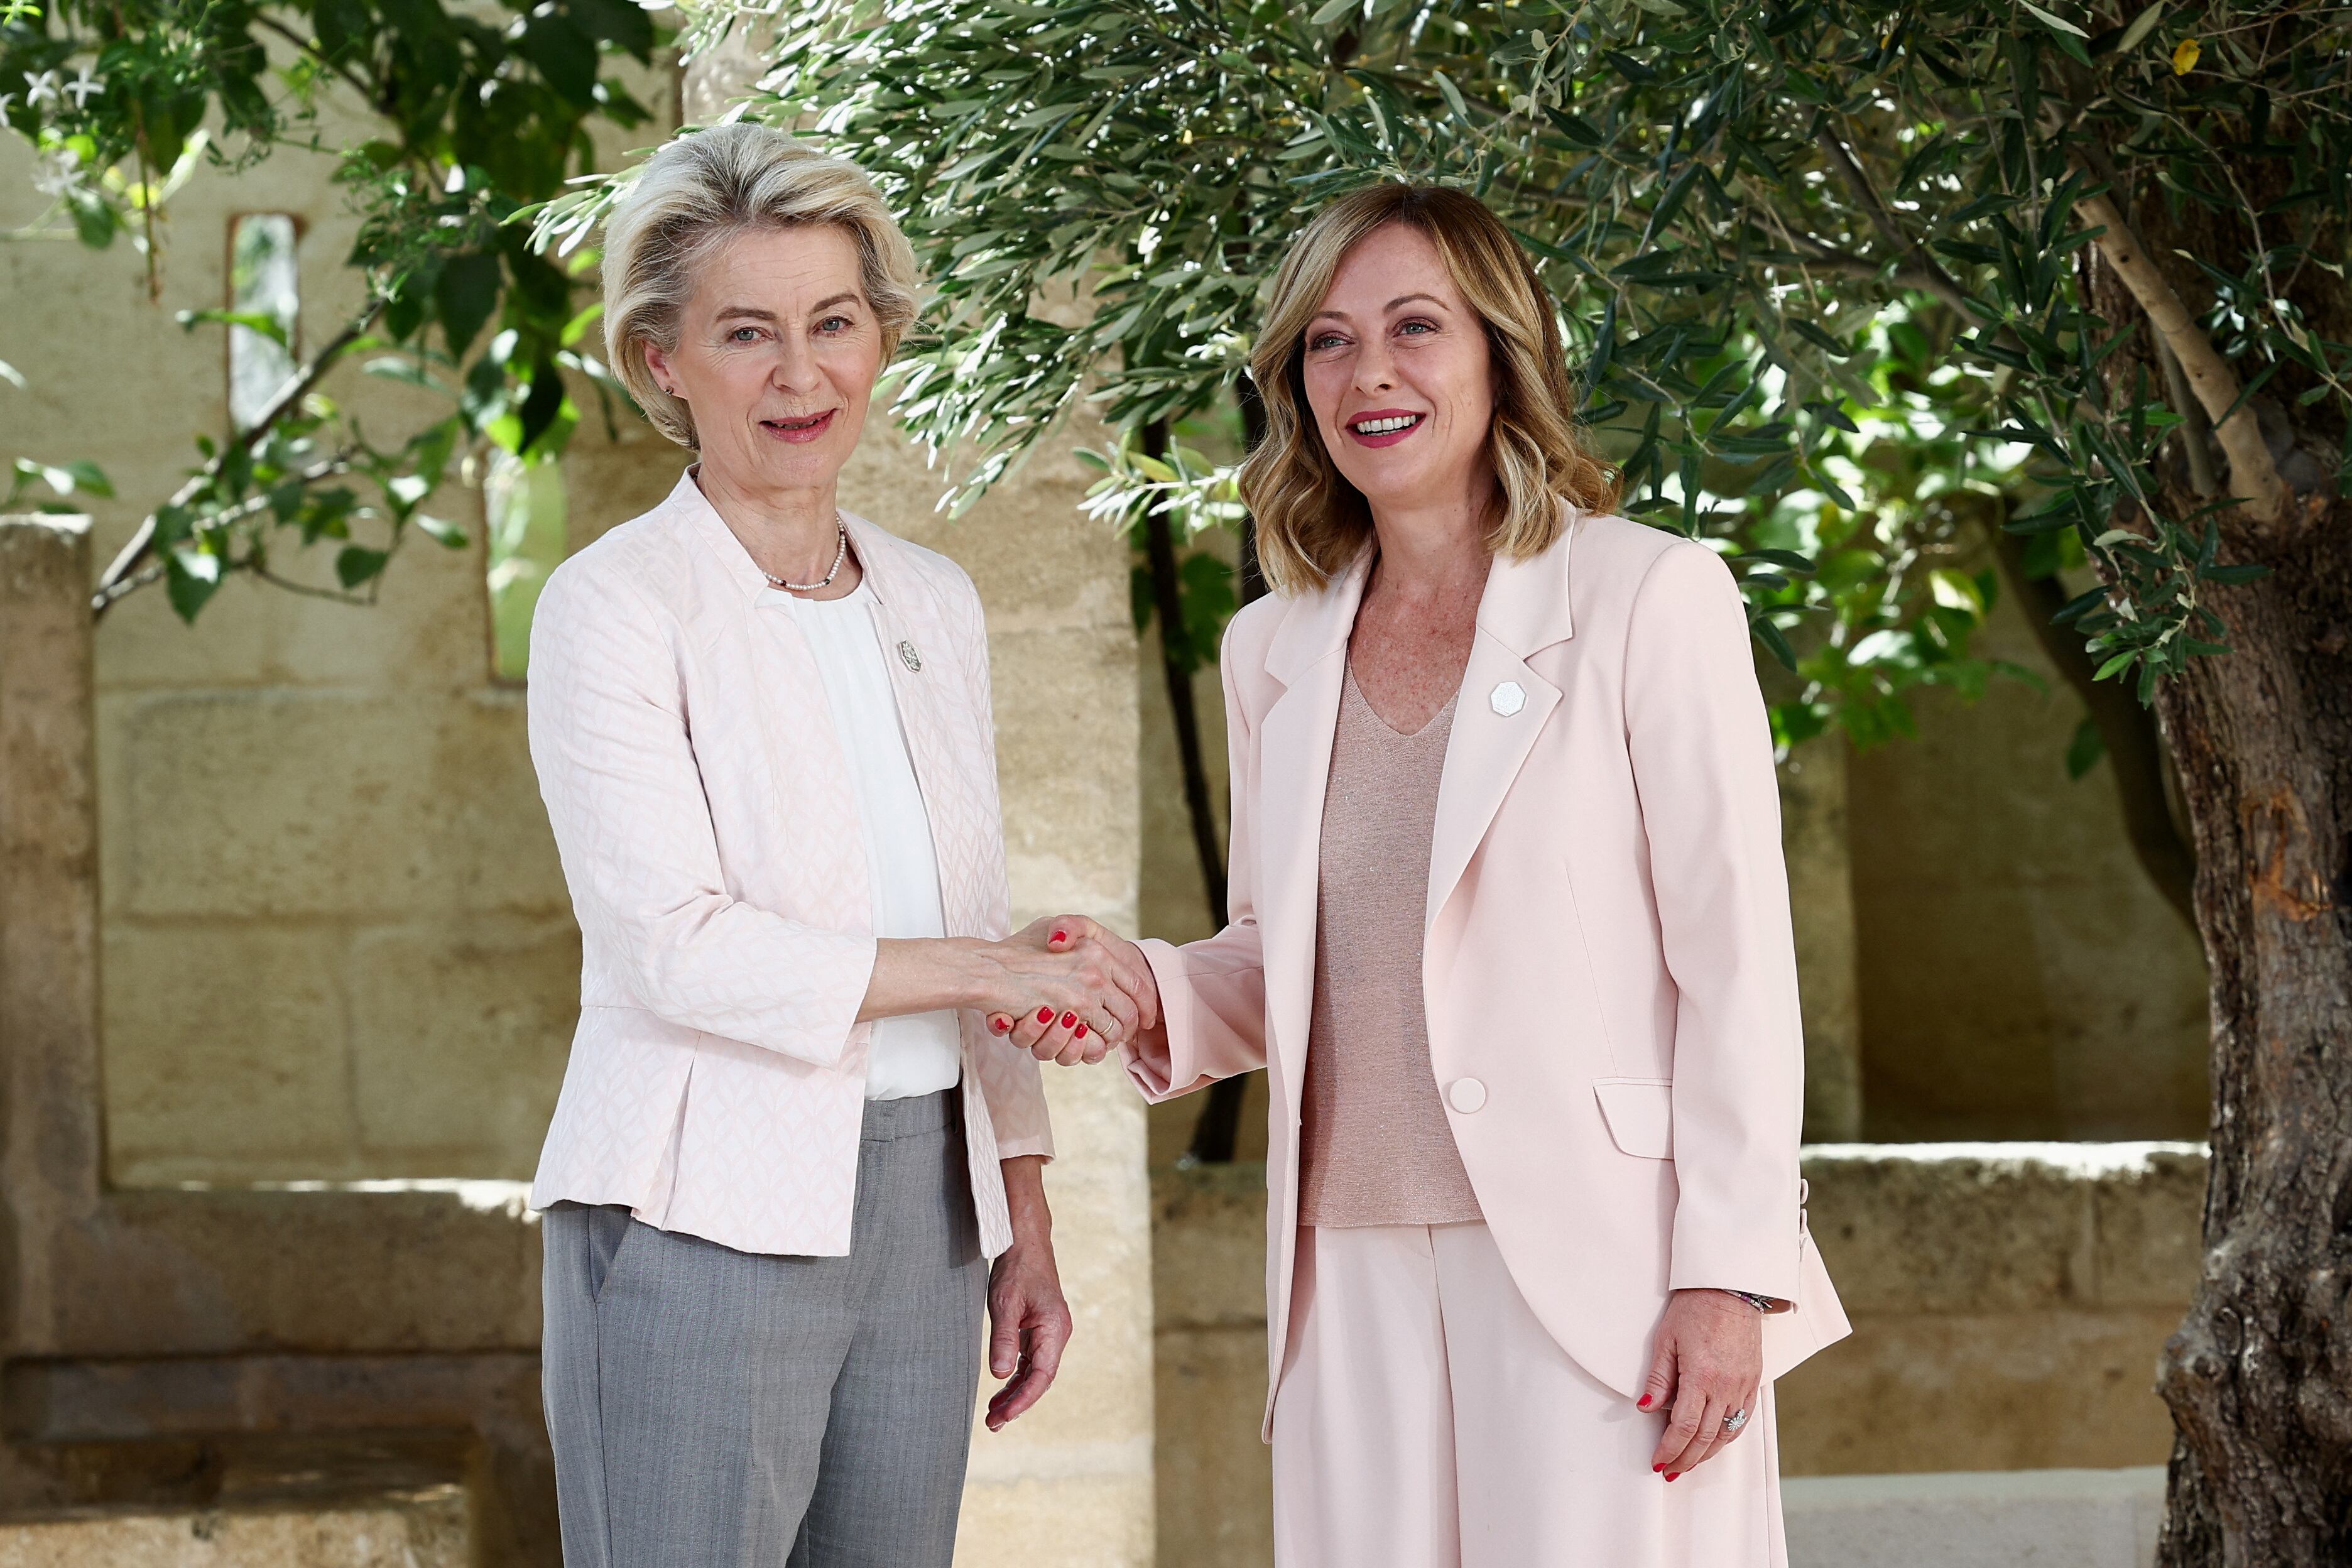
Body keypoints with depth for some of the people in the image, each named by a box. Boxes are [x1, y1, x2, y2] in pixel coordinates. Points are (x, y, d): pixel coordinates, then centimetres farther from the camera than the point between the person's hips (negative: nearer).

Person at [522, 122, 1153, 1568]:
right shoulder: (616, 606, -5)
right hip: (708, 1223, -6)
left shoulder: (934, 603, 14)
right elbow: (675, 948, -14)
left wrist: (1024, 1229, 14)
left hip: (922, 1217, 6)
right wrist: (985, 967, -13)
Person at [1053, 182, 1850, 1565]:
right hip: (1358, 1270, 5)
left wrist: (1726, 1278, -12)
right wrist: (1151, 994, 1)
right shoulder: (1276, 649, 14)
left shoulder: (1650, 598, -2)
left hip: (1593, 1262, -4)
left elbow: (1735, 957, -5)